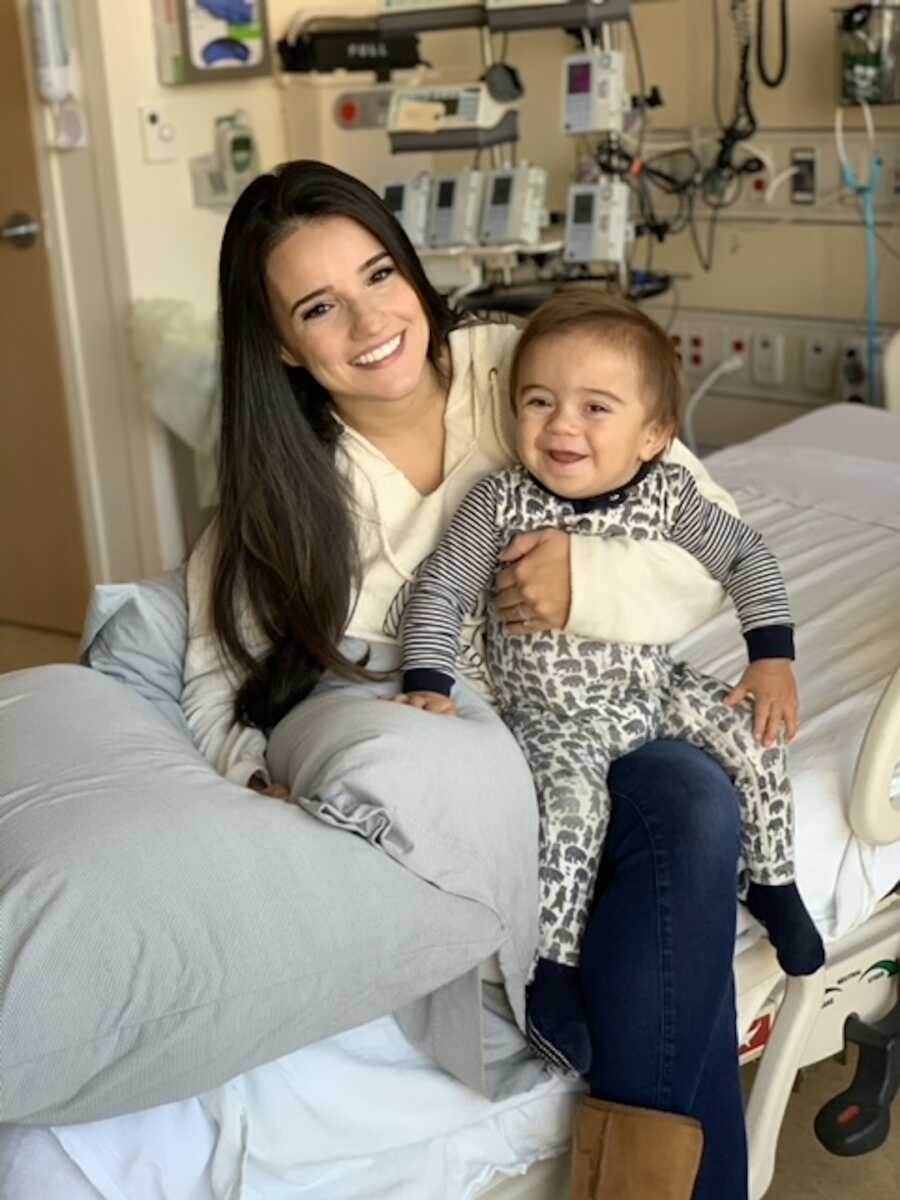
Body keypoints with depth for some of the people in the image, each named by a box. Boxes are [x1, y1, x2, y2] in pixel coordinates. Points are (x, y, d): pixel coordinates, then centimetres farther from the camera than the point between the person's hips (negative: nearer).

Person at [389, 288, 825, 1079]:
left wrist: (773, 659, -2)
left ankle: (774, 882, 14)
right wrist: (427, 685, -18)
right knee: (572, 799, -28)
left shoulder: (669, 495, -9)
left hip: (655, 687, 3)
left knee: (754, 740, -10)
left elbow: (747, 557, 4)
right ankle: (552, 965, -15)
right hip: (553, 717, -3)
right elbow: (440, 591, -8)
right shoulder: (501, 502, -14)